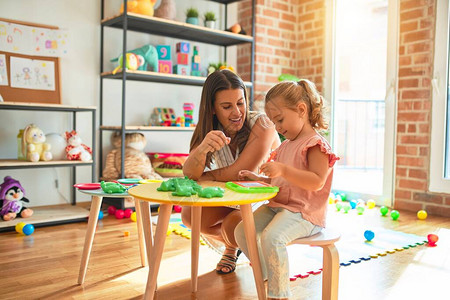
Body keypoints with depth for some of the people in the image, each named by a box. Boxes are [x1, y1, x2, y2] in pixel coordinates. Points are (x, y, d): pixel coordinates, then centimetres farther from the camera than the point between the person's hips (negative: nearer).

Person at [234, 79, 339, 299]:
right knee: (242, 231, 1)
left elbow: (317, 182, -24)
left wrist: (283, 170, -30)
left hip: (303, 211, -9)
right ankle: (267, 276, 15)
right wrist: (259, 179, 14)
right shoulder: (286, 145, 17)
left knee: (271, 237, -32)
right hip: (277, 205, 10)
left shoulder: (315, 144, -12)